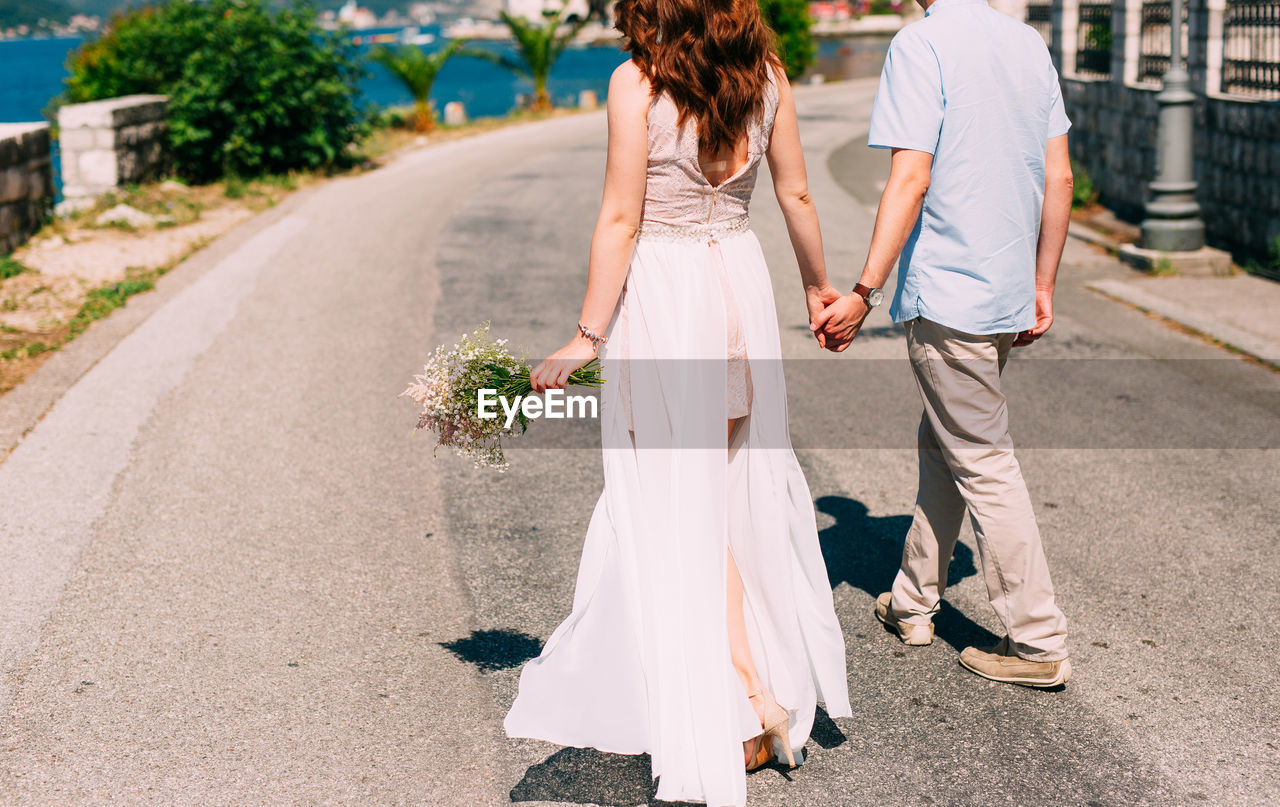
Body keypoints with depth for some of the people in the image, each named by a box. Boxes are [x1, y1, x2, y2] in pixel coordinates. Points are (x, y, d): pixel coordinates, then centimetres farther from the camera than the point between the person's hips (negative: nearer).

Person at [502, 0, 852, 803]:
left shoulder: (638, 82, -13)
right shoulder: (765, 73, 2)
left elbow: (620, 220, -14)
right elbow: (796, 195, 9)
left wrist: (587, 337, -9)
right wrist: (819, 283, 23)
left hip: (662, 294, -5)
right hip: (741, 281, 6)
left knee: (684, 508, 5)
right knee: (741, 490, 18)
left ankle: (747, 712, 10)